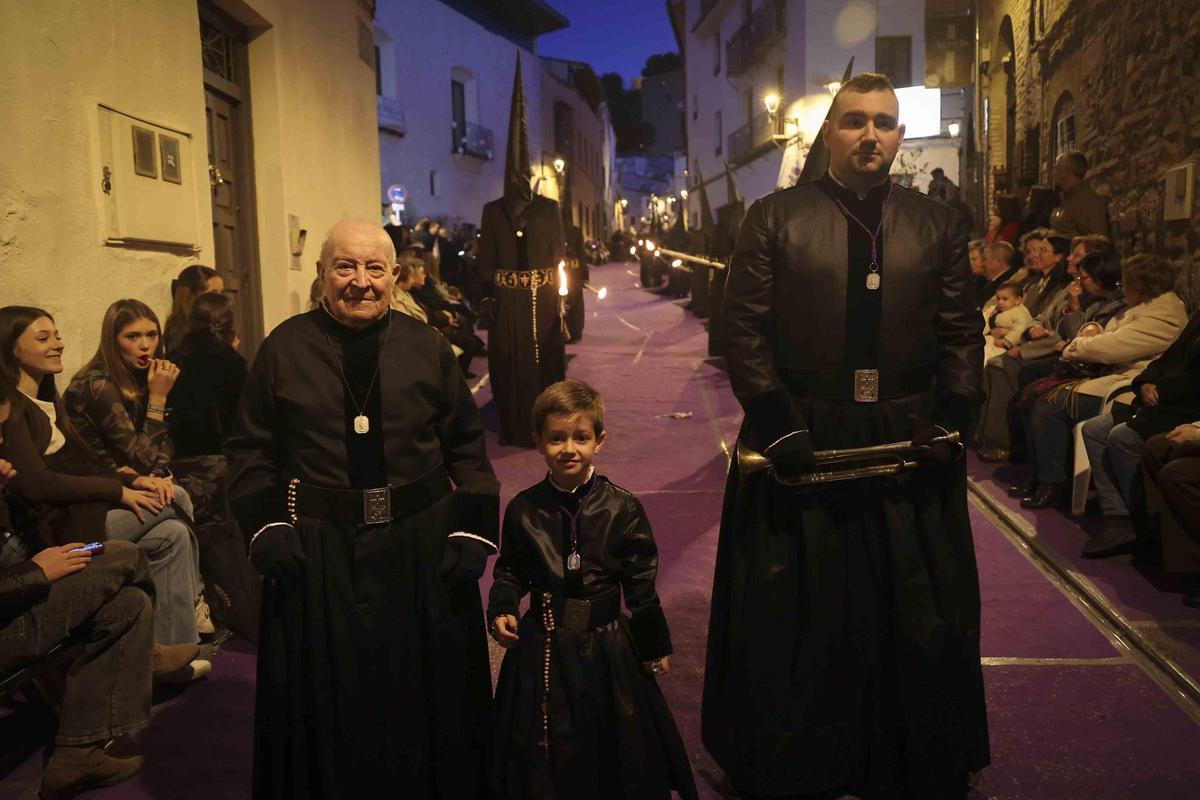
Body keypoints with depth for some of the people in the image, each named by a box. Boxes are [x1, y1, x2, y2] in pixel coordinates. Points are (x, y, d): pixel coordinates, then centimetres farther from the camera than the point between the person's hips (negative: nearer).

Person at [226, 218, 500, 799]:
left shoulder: (426, 347, 1)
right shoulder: (284, 349, -1)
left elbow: (466, 445, 2)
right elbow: (250, 448, 3)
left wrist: (473, 531, -6)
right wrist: (266, 528, -9)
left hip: (421, 546, 1)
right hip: (317, 553, -1)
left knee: (425, 693, 14)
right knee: (329, 699, 12)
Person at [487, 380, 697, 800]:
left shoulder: (622, 508, -10)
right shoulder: (523, 509, -5)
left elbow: (641, 585, -4)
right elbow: (509, 570, 8)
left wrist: (655, 647, 2)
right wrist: (501, 611, -9)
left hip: (608, 648, -1)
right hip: (542, 651, 1)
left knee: (613, 743, 14)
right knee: (546, 754, 15)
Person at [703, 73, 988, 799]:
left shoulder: (938, 226, 8)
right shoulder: (774, 219, -1)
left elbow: (963, 333, 7)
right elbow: (743, 327, -6)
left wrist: (948, 423, -5)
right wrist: (777, 425, -12)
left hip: (910, 447, 3)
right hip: (801, 448, -2)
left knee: (917, 622, 14)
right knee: (795, 622, 10)